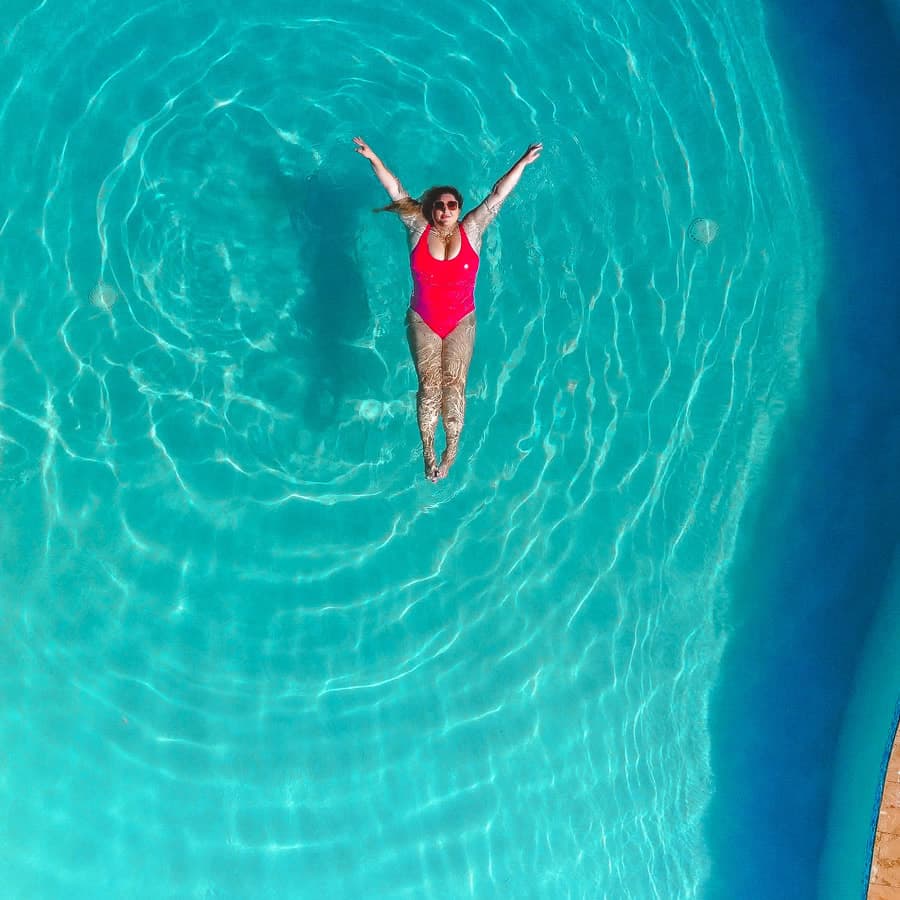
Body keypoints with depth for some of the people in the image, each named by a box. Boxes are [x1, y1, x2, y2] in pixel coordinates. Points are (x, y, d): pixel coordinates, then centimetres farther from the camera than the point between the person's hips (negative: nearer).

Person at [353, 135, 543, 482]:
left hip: (461, 323, 0)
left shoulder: (471, 231, -3)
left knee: (454, 383, -7)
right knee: (429, 384, -7)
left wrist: (523, 162, -7)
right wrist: (372, 158, -8)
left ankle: (452, 448, 2)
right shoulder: (418, 230, -2)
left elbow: (498, 195, -4)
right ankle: (428, 451, -1)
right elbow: (397, 192, -3)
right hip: (423, 322, 0)